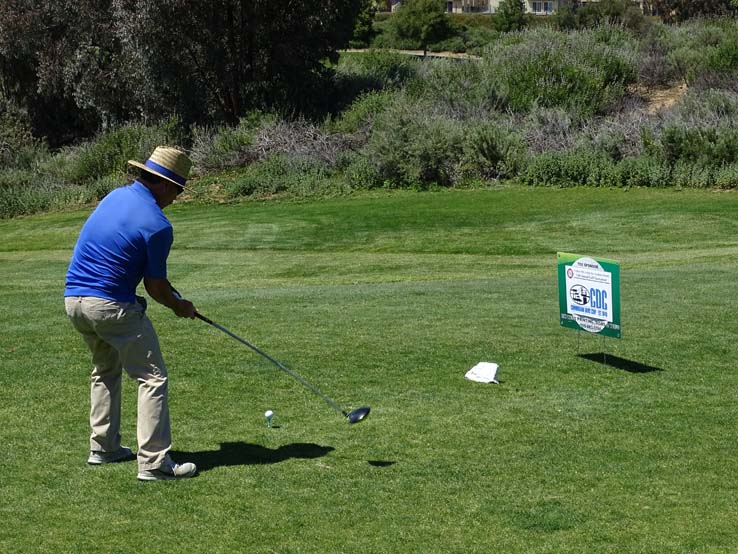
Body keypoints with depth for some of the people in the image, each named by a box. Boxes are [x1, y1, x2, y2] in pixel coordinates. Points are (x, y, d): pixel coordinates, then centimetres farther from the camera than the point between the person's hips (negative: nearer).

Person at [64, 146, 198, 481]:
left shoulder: (116, 196, 10)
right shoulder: (157, 225, -14)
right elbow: (155, 286, -5)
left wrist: (170, 294, 23)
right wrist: (179, 306, 14)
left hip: (73, 299, 9)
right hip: (111, 305, -9)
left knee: (105, 370, 26)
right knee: (152, 376, -2)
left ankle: (103, 447, 29)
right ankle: (154, 462, -7)